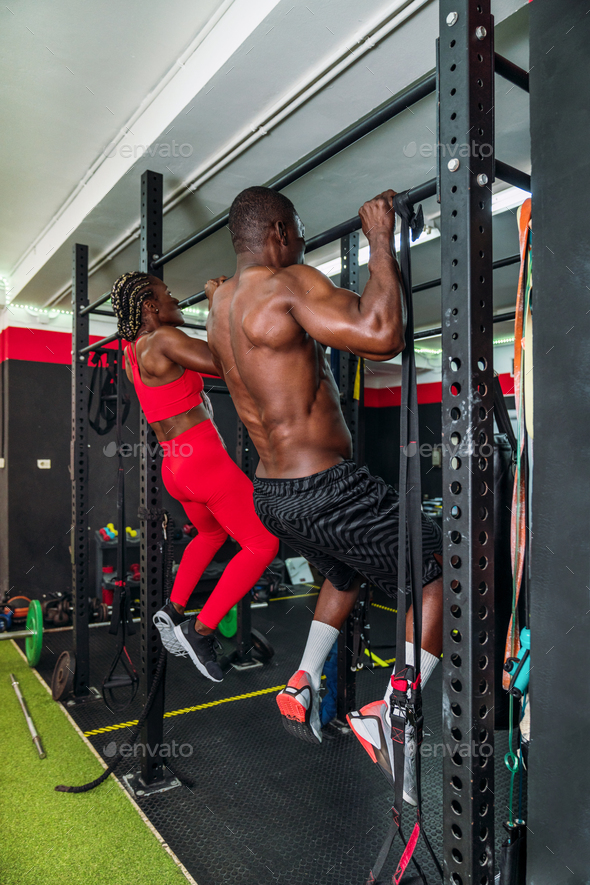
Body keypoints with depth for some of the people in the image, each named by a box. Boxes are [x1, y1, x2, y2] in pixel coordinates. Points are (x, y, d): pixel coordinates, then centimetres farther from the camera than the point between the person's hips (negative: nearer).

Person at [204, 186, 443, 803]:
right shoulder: (288, 285, -15)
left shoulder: (220, 305, 12)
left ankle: (301, 688, 34)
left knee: (345, 572, 34)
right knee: (442, 573, 5)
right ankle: (390, 713, -1)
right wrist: (381, 242, -17)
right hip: (326, 490, -9)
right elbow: (382, 334, -30)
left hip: (269, 492, 9)